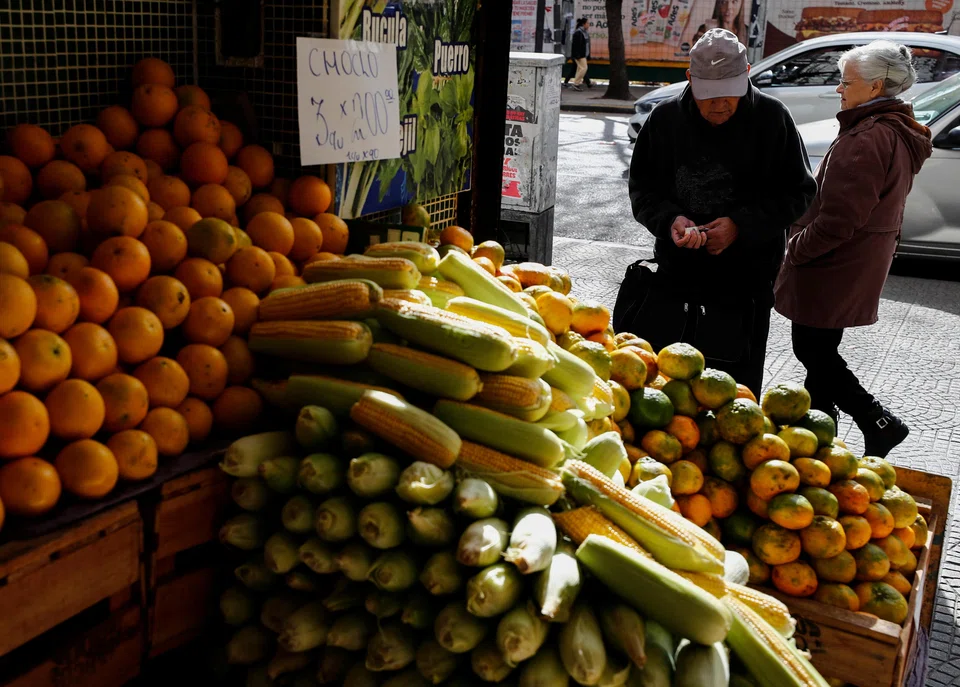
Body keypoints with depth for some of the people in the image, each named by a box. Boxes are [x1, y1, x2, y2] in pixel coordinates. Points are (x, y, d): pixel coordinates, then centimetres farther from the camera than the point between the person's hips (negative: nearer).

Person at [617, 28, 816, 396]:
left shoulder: (771, 118, -7)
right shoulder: (665, 118, -1)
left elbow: (798, 192, -2)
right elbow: (642, 187, 7)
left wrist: (742, 225, -16)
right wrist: (670, 219, -14)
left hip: (746, 281, -2)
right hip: (676, 273, 2)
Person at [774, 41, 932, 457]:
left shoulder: (867, 139, -23)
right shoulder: (899, 134, 11)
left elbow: (839, 218, -26)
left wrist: (797, 248, -12)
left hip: (833, 265, -10)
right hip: (862, 263, 10)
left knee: (812, 351, 0)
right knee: (820, 350, 17)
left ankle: (879, 423, 3)